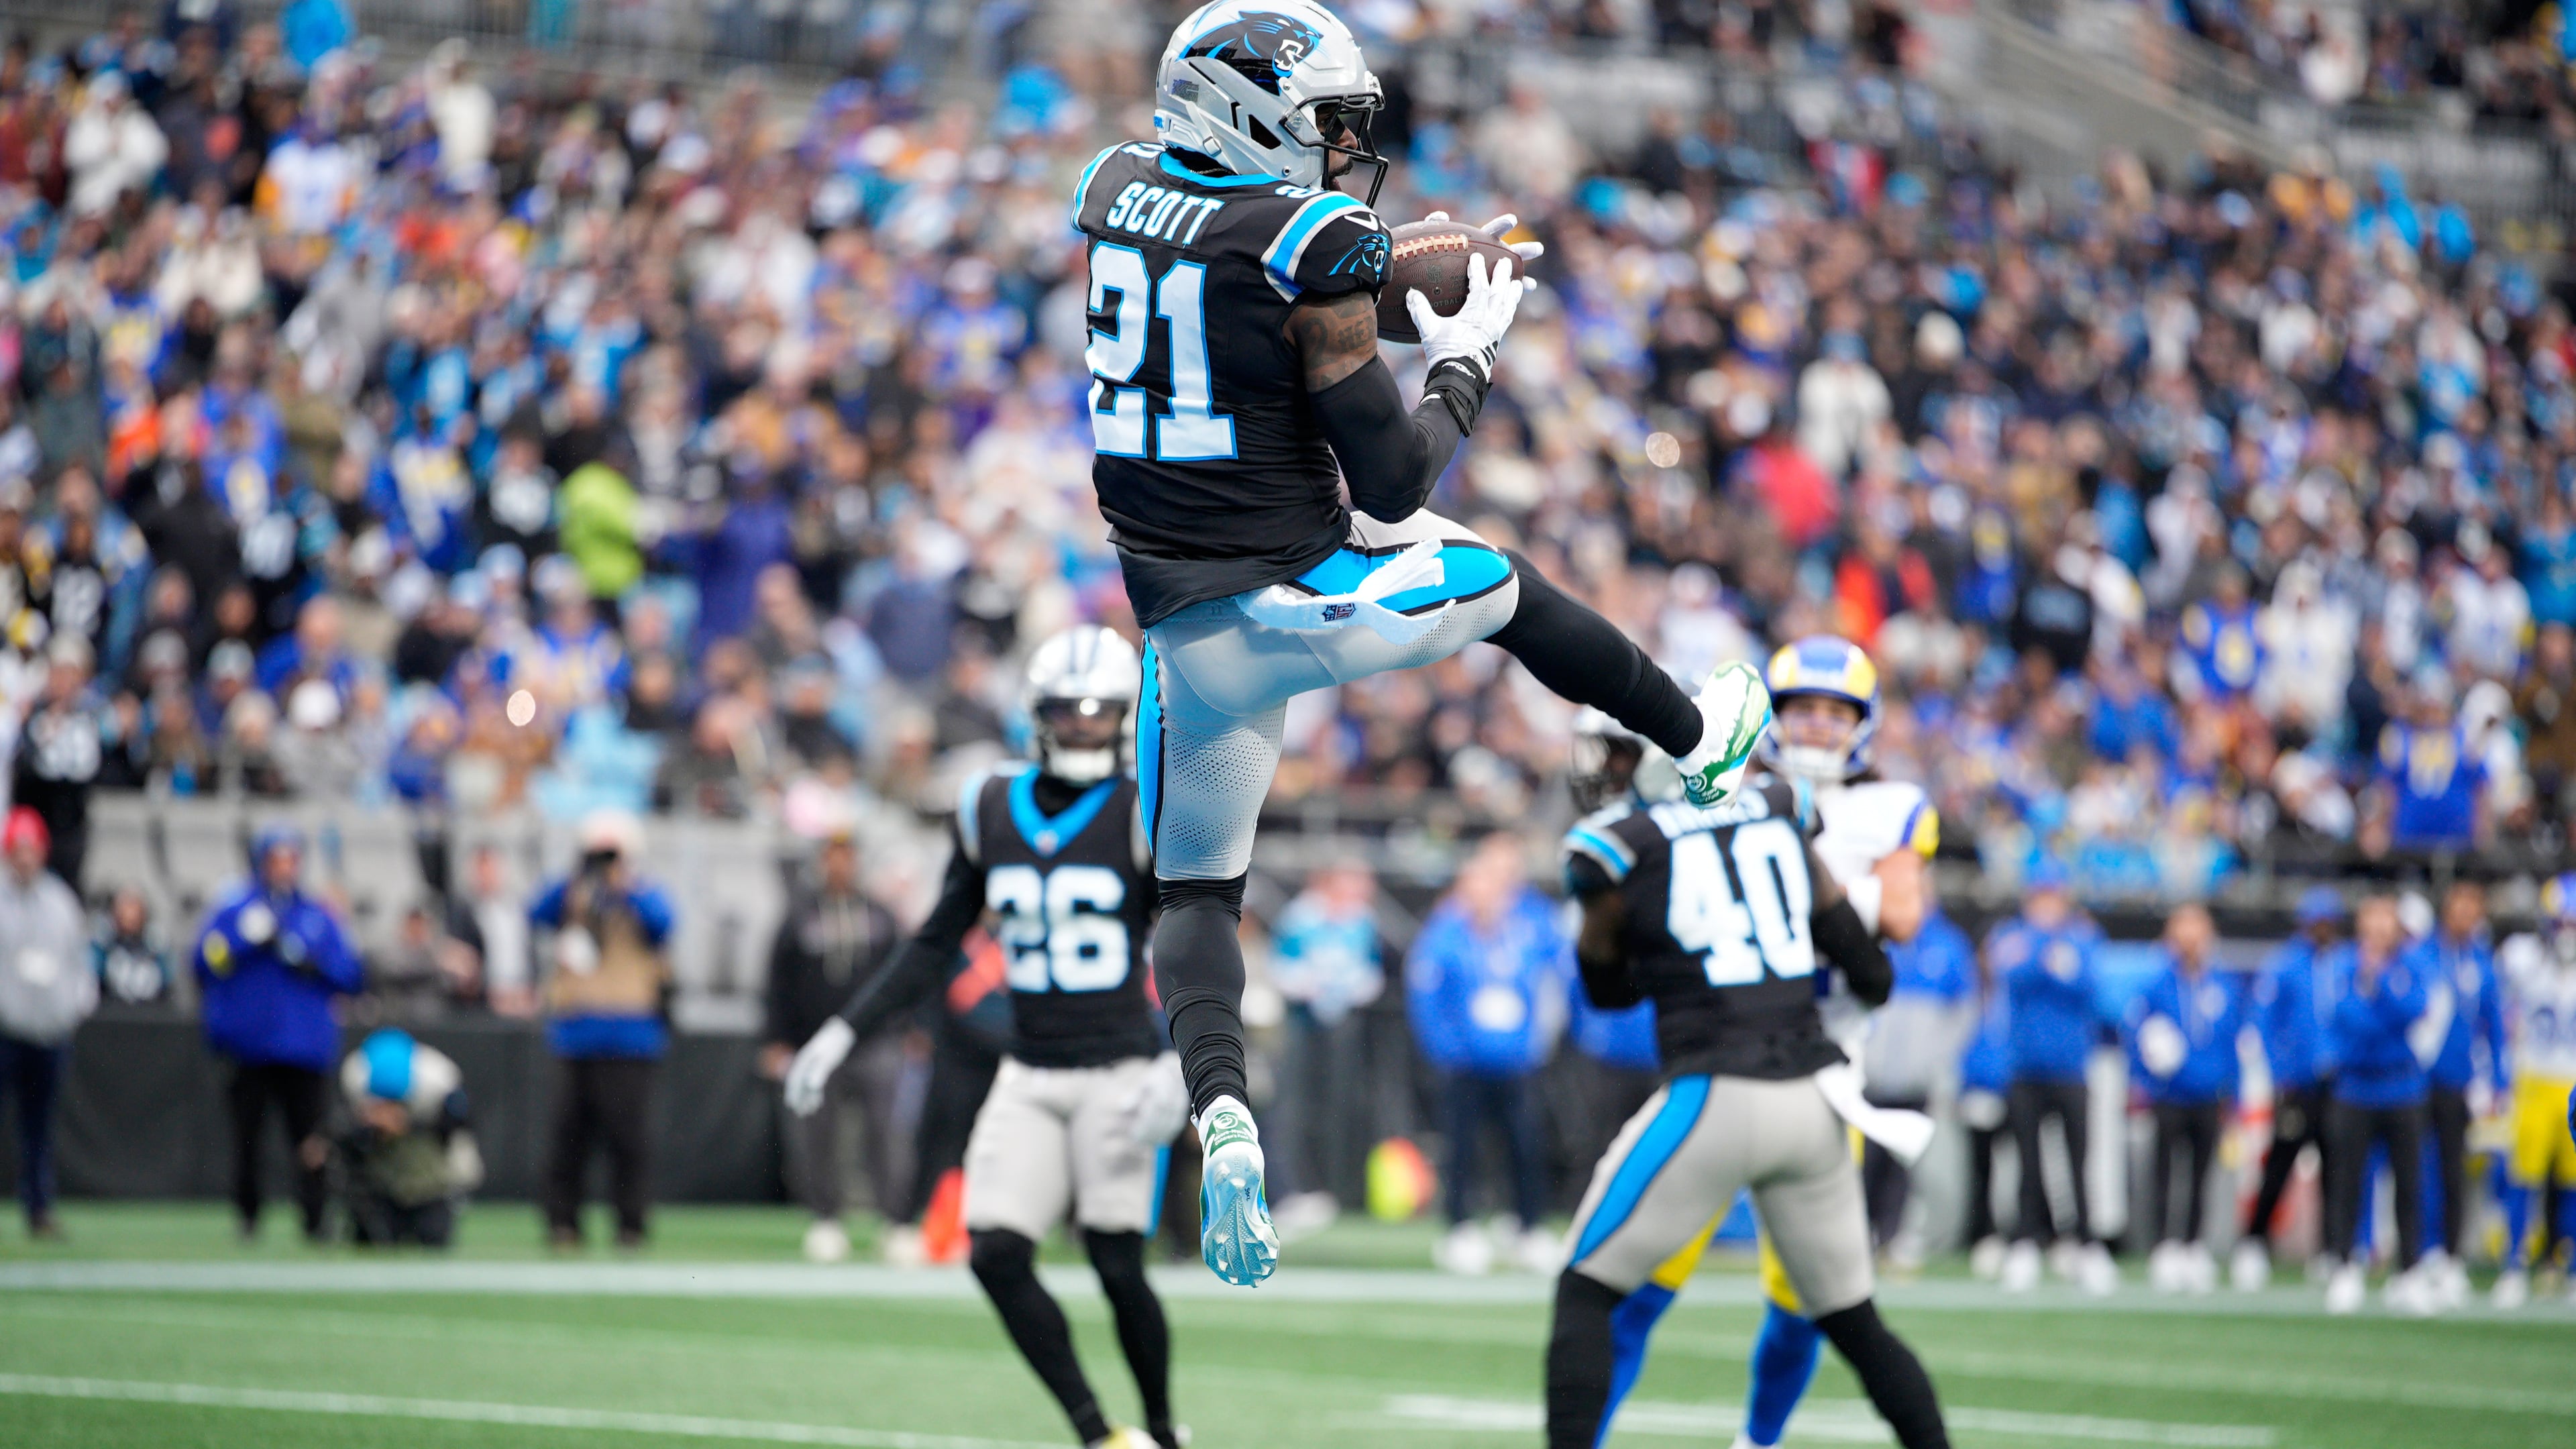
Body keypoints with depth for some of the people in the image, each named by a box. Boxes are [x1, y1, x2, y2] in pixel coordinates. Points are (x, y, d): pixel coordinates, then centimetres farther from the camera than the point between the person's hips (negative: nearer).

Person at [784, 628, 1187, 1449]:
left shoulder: (1146, 814, -6)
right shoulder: (990, 811, 7)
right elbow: (935, 947, 14)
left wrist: (1181, 1064, -22)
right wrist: (844, 1034, 9)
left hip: (1119, 1073, -4)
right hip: (1029, 1079, 4)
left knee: (1117, 1268, -5)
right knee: (995, 1255, -9)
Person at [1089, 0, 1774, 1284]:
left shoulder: (1112, 193, 2)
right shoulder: (1313, 249, -16)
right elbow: (1393, 482, -12)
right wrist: (1466, 360, 4)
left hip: (1185, 633, 4)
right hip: (1302, 591, -4)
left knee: (1196, 891, 13)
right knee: (1510, 589, 26)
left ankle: (1221, 1114, -13)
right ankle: (1706, 743, 48)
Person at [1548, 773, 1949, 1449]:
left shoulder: (1618, 849, -4)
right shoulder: (1778, 817, 9)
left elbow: (1607, 987, 13)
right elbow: (1871, 977, 14)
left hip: (1716, 1098, -5)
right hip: (1814, 1103, 5)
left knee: (1586, 1292, 6)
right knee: (1853, 1321, 19)